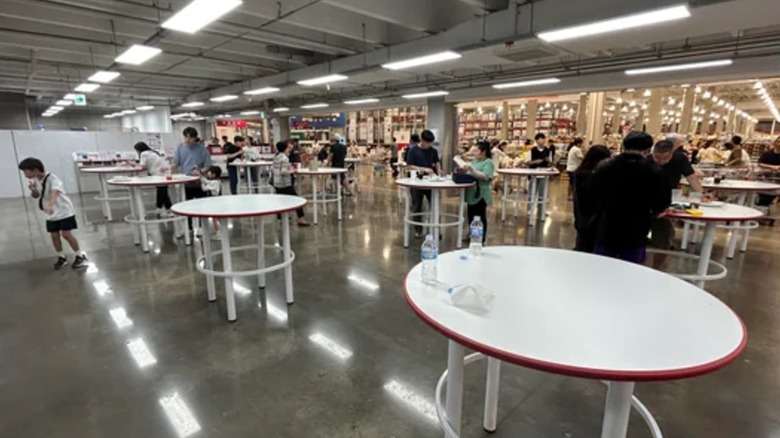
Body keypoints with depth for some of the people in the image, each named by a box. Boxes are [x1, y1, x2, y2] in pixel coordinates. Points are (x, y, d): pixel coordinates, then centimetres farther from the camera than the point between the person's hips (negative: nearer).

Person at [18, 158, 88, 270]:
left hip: (64, 211, -7)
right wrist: (33, 190, -8)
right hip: (51, 214, 7)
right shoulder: (35, 181, 1)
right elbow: (36, 196, 16)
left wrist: (50, 205, -60)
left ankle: (80, 256, 8)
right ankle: (61, 257, 21)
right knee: (54, 235, 7)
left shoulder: (52, 178, -23)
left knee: (66, 234, -7)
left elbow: (54, 193, -42)